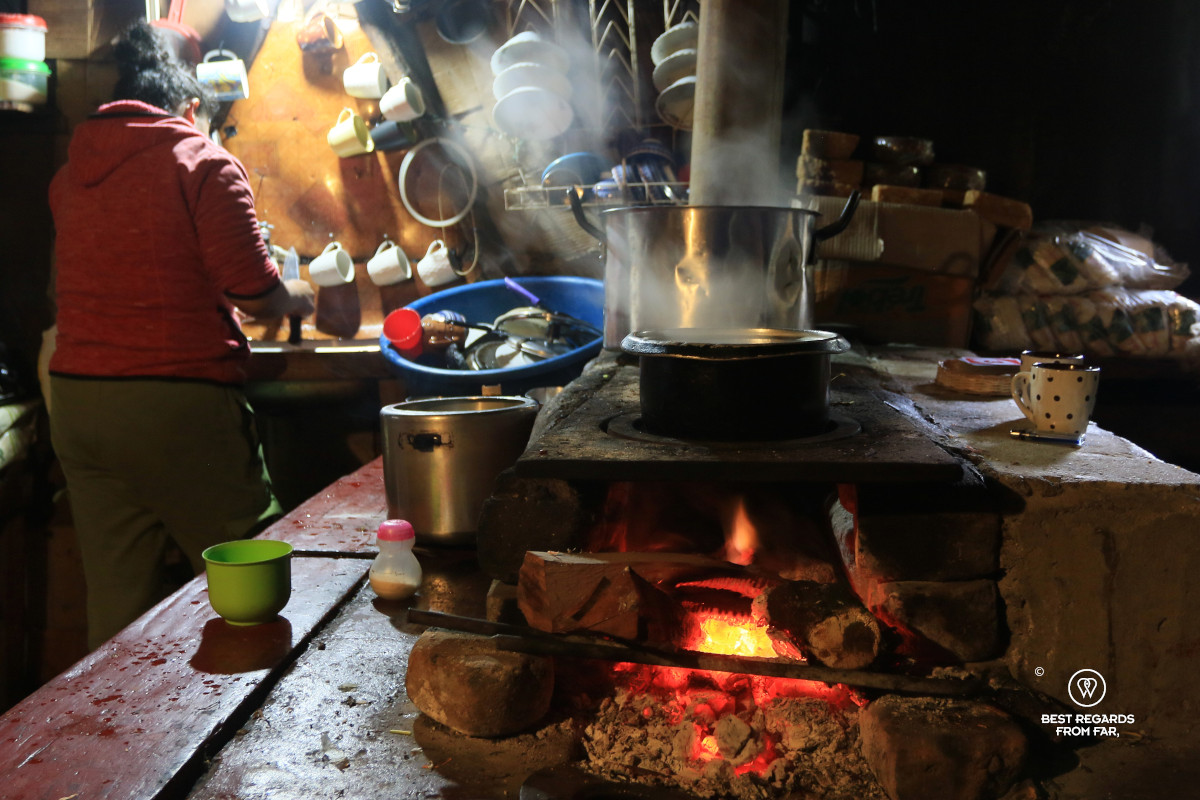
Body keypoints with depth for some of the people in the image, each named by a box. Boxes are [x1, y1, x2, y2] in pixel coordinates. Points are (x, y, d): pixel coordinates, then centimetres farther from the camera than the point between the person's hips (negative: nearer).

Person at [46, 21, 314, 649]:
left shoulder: (70, 174, 15)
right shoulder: (203, 163, -2)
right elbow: (253, 291, -10)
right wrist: (296, 298, 12)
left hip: (76, 403, 6)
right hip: (179, 402, -6)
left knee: (115, 599, 11)